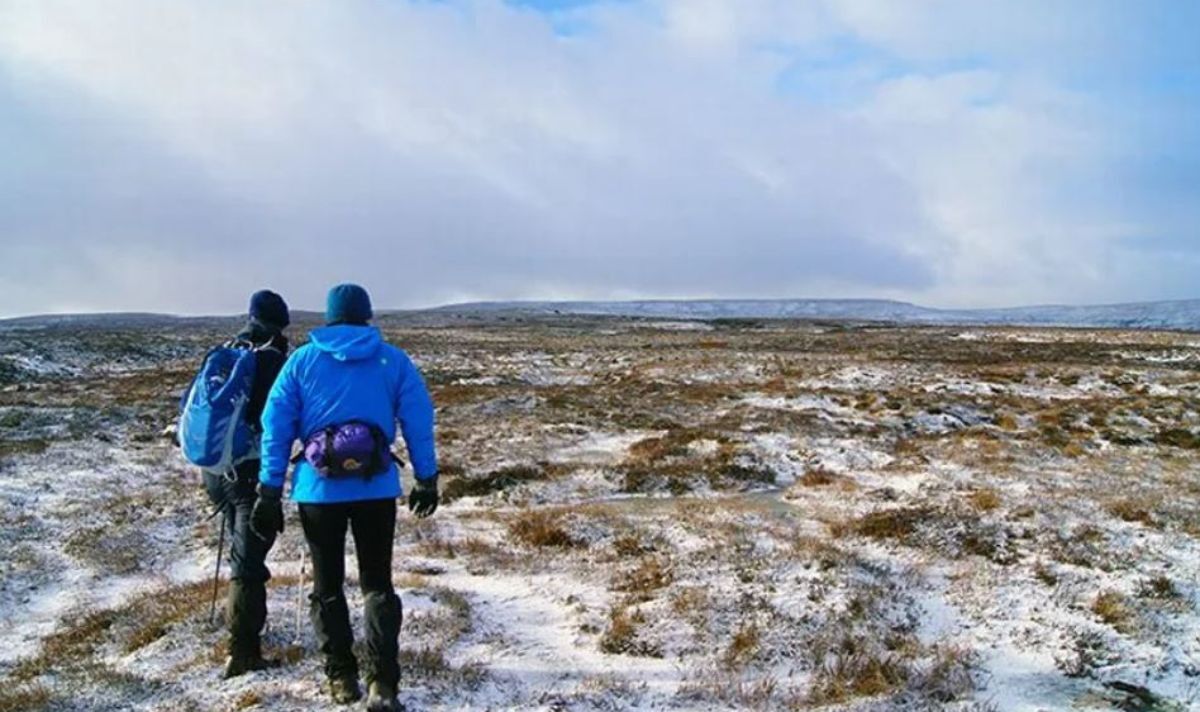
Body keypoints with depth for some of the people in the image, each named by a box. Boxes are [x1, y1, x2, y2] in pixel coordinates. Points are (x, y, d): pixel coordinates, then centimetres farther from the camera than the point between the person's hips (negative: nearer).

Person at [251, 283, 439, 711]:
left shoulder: (302, 360, 5)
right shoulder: (393, 360, 4)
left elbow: (276, 427, 2)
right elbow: (419, 422, 2)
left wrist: (270, 491, 5)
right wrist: (427, 479, 10)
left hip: (319, 489, 0)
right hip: (377, 488, 0)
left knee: (327, 586, 15)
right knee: (377, 584, 9)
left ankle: (341, 677, 19)